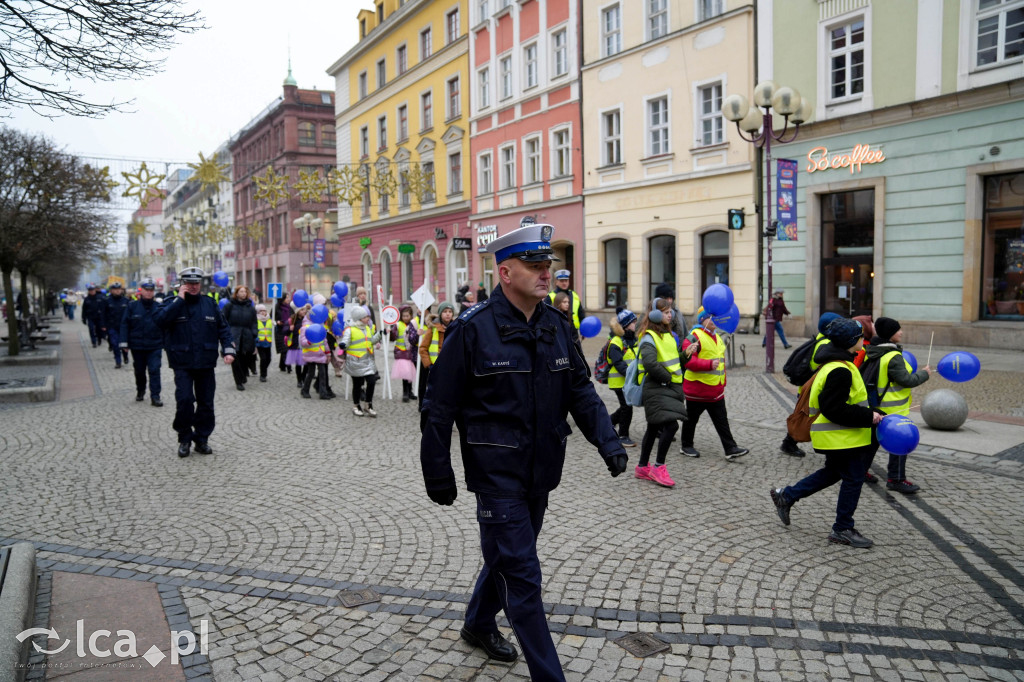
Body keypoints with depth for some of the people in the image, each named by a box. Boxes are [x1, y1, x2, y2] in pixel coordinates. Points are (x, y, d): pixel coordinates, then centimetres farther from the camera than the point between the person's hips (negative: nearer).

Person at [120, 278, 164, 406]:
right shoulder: (133, 306, -1)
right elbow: (125, 324, 1)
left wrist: (165, 343, 6)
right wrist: (124, 341, -5)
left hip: (154, 346, -1)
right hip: (137, 346, 1)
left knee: (154, 370, -7)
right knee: (139, 371, 15)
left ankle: (155, 396, -3)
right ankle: (140, 392, 35)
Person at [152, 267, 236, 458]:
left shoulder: (209, 304, 10)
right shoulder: (172, 303, 3)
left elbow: (223, 328, 12)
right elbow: (159, 319, -17)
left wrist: (228, 349, 0)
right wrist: (179, 299, -15)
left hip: (206, 363, 3)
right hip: (182, 363, -3)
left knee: (206, 403, 7)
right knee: (184, 400, -12)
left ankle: (202, 439, 20)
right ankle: (184, 439, 7)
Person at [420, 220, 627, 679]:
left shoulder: (558, 327, 3)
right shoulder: (472, 329, -15)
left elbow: (581, 391, 9)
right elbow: (439, 408, -10)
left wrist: (607, 441, -5)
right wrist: (437, 473, -8)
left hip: (541, 471, 7)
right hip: (498, 473, -6)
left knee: (508, 555, 23)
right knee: (522, 575, -2)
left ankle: (479, 624, 48)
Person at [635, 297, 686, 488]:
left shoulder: (667, 334, 17)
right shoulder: (649, 337, -13)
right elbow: (650, 363, -26)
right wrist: (667, 377, -17)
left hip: (670, 387, 10)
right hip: (657, 388, -10)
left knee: (654, 428, 14)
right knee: (671, 425, -18)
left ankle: (642, 468, 24)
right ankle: (659, 467, -7)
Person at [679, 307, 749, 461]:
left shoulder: (718, 338, 15)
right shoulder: (693, 337, -14)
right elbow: (689, 361, -25)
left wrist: (722, 383, 23)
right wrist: (710, 364, -32)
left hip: (716, 390, 7)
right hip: (697, 389, -7)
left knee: (722, 420, 6)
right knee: (691, 419, 8)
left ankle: (731, 449, 7)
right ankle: (686, 445, 24)